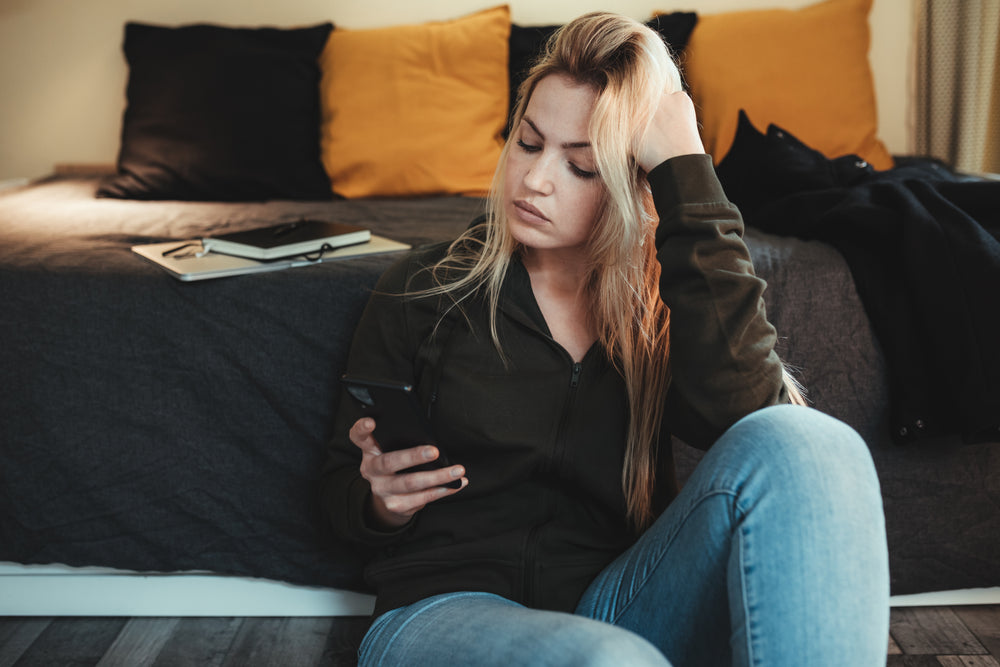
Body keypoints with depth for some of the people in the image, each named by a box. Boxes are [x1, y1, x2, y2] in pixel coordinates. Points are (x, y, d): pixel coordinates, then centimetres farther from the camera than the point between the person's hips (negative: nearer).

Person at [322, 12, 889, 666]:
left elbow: (749, 415, -18)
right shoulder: (425, 287, 4)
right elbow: (344, 498, 11)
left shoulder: (657, 307, 6)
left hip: (615, 608, 4)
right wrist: (382, 502, -16)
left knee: (806, 442, -24)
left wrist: (685, 171, -15)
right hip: (447, 606, -3)